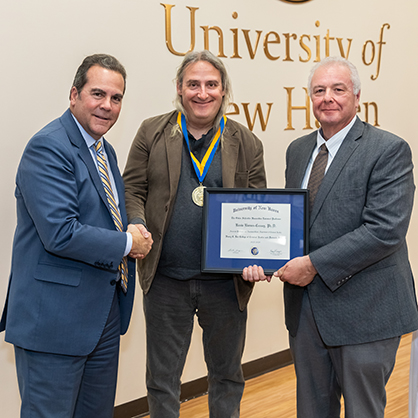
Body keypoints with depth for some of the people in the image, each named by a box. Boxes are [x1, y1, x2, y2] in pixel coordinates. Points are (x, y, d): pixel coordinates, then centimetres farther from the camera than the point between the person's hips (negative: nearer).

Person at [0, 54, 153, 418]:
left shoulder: (105, 151, 13)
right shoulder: (48, 148, -17)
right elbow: (61, 234, -26)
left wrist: (135, 231, 0)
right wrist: (127, 244, -14)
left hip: (103, 313, 9)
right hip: (55, 316, -9)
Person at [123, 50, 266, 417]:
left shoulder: (247, 143, 3)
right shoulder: (152, 133, 2)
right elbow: (132, 189, 4)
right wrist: (137, 228, -16)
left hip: (226, 281, 1)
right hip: (166, 278, 0)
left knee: (227, 375, 17)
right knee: (163, 377, 13)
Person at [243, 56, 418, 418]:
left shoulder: (389, 150, -12)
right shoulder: (298, 150, 11)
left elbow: (385, 230, -21)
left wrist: (315, 264, -20)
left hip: (364, 310, -6)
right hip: (305, 306, 6)